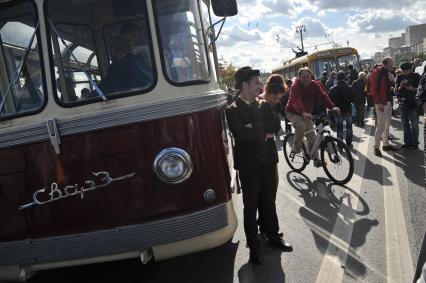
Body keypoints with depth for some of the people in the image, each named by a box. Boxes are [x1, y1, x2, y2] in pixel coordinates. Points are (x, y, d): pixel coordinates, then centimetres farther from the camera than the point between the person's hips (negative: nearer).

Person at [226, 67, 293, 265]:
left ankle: (273, 236, 35)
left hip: (267, 161, 4)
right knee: (251, 206, 9)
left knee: (269, 202, 17)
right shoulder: (232, 110, -9)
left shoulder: (264, 105, 7)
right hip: (248, 165, -4)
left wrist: (254, 126, -17)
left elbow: (276, 126, -6)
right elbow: (242, 133, -23)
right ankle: (253, 246, 22)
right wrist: (264, 130, -12)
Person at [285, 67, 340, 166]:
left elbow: (323, 96, -15)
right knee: (301, 126, -34)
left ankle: (316, 158, 9)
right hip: (293, 113, -5)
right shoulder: (295, 86, -22)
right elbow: (296, 100, -39)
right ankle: (296, 148, -11)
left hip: (307, 113, 5)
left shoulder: (314, 84, -7)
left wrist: (332, 107, -31)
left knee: (311, 135, -1)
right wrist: (303, 112, -56)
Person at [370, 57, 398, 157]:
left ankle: (386, 144, 24)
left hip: (388, 102, 8)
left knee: (387, 125, 14)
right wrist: (379, 103, -20)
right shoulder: (376, 73, -13)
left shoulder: (387, 72, 12)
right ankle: (376, 147, 2)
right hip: (381, 103, -8)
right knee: (381, 125, -6)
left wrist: (391, 80, 2)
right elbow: (373, 89, -17)